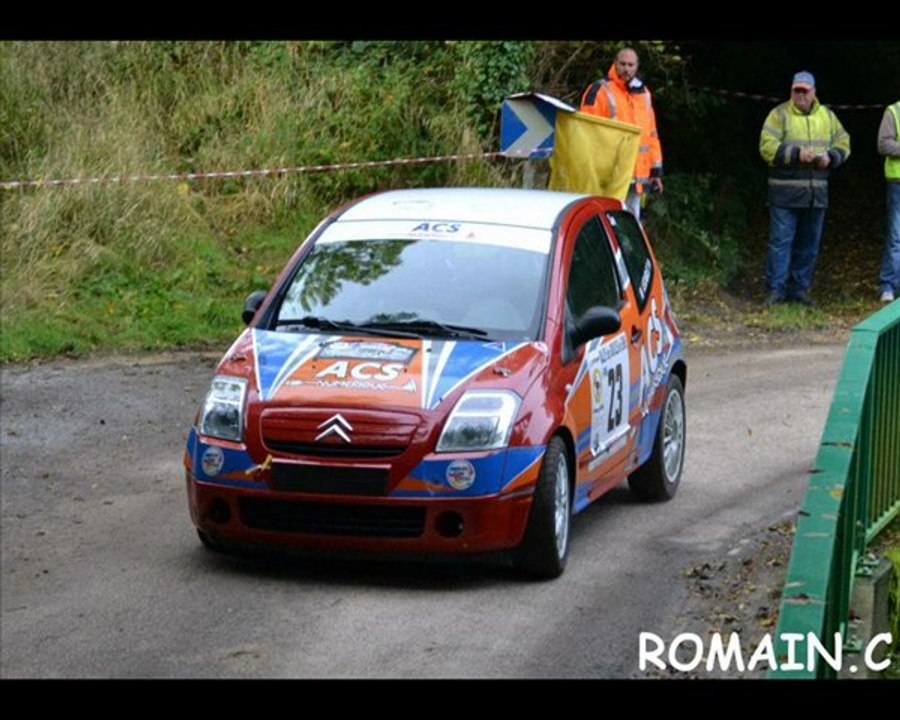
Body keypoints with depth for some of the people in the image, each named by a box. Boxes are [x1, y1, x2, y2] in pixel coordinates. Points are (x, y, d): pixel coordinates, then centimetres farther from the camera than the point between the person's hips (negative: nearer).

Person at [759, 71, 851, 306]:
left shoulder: (827, 116, 12)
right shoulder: (779, 115, -3)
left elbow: (843, 144, 15)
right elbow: (767, 147, -12)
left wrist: (830, 157, -7)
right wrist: (796, 154, -22)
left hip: (816, 193, 5)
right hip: (785, 192, -5)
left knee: (809, 244, 9)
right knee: (781, 241, -5)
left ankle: (799, 289, 17)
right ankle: (776, 290, -1)